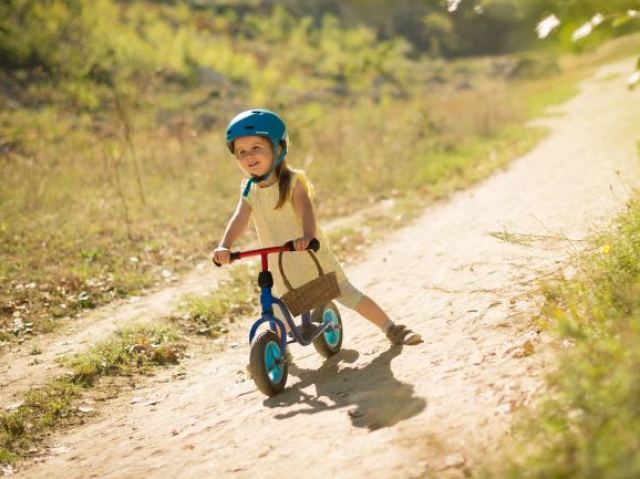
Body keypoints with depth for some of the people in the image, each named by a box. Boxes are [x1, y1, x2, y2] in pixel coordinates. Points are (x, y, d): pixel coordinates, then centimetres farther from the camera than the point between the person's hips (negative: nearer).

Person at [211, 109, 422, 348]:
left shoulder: (293, 181, -17)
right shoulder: (249, 190, -5)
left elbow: (306, 211, -32)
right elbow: (239, 219, -18)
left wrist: (308, 236, -53)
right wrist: (224, 246, -37)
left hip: (312, 256, -3)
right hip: (282, 267, 4)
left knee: (349, 295, 1)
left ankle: (392, 329, 13)